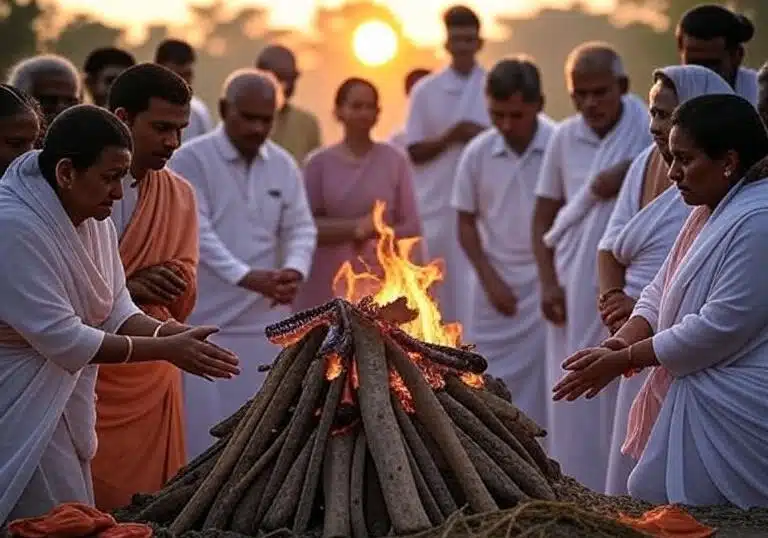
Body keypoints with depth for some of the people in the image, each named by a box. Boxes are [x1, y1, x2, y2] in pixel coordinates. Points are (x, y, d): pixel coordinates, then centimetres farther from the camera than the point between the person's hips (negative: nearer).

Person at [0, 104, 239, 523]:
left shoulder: (95, 220, 5)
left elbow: (116, 312, 6)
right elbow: (63, 340, -24)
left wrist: (178, 336, -13)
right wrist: (167, 349, -20)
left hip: (65, 402, 9)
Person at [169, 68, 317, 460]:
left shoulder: (284, 165, 7)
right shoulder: (191, 160, -9)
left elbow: (301, 228, 5)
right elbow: (197, 231, -18)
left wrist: (295, 270, -18)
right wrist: (245, 276, -32)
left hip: (265, 319, 5)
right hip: (205, 319, -5)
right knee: (203, 426, -1)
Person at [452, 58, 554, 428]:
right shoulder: (478, 153, -2)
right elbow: (466, 223, 7)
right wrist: (490, 279, -2)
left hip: (547, 282, -3)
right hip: (497, 284, 3)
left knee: (543, 383, 0)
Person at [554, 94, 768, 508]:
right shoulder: (708, 213, 14)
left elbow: (720, 327, -22)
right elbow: (660, 293, 14)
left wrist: (622, 360, -15)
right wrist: (622, 341, -6)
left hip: (730, 418, -10)